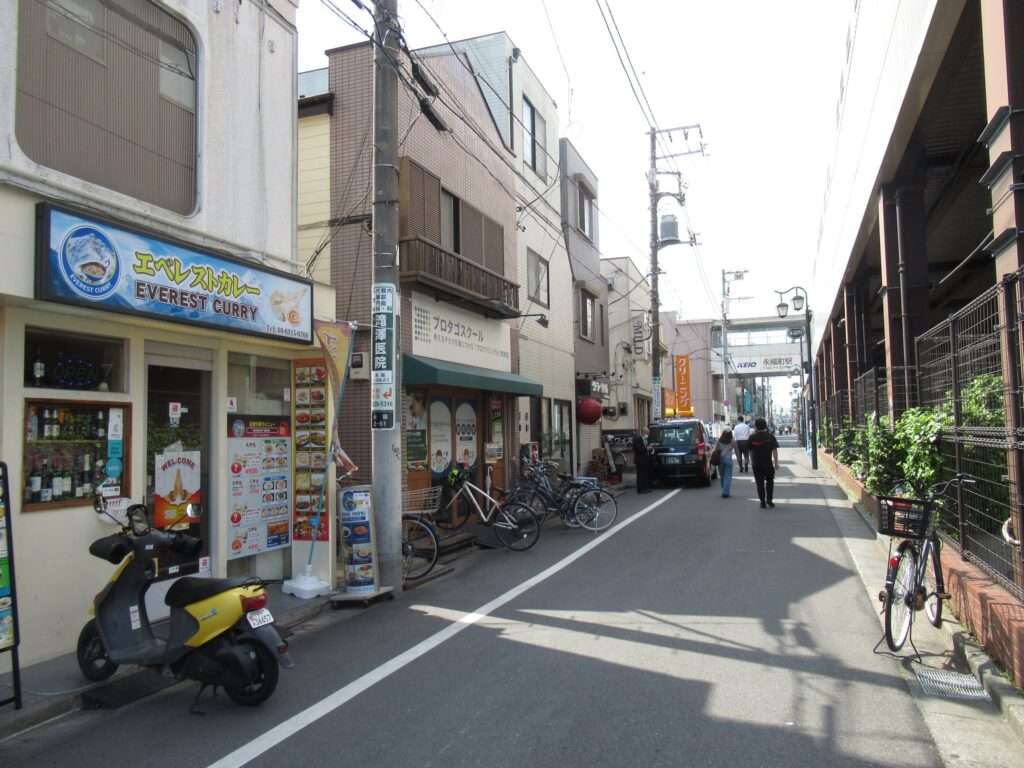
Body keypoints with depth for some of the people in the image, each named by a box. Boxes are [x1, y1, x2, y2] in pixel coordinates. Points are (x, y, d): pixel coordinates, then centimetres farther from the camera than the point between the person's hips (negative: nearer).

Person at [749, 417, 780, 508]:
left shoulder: (752, 437, 0)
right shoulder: (770, 436, -3)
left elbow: (750, 450, 6)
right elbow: (774, 450, -6)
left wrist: (752, 461, 16)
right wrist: (776, 462, -3)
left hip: (756, 463, 1)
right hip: (768, 462, 0)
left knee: (760, 483, 5)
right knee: (769, 481, 16)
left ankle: (762, 502, 3)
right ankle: (769, 499, 9)